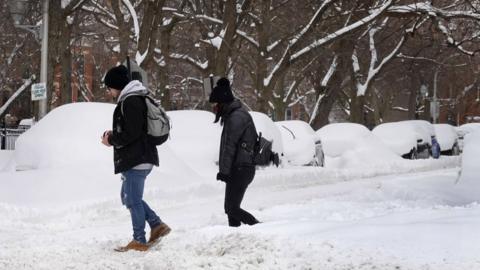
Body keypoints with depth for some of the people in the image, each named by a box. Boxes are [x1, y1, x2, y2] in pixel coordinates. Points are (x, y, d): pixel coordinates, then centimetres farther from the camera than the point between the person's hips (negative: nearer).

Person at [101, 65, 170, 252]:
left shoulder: (130, 102, -17)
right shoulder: (135, 99, 16)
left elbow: (131, 133, -21)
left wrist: (112, 141, -7)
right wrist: (114, 135, 9)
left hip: (135, 160, -11)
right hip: (140, 159, 11)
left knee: (133, 200, -2)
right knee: (128, 197, 18)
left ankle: (139, 241, 5)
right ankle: (157, 225, 17)